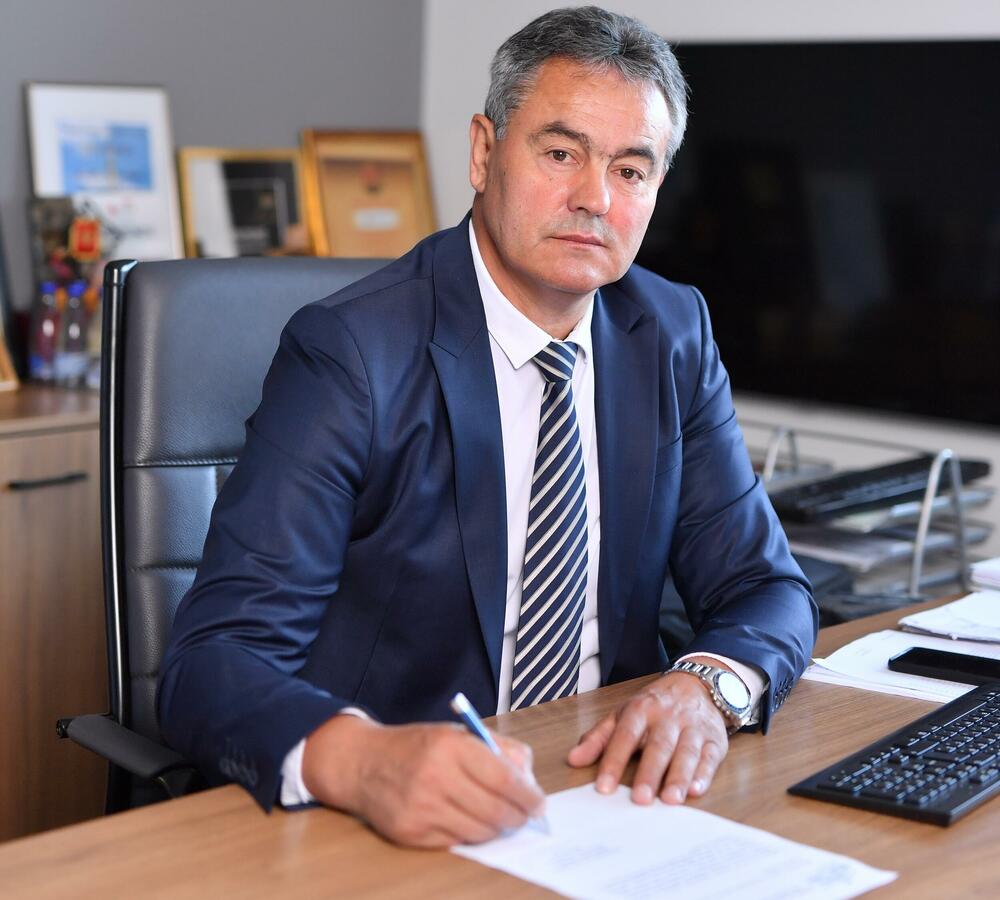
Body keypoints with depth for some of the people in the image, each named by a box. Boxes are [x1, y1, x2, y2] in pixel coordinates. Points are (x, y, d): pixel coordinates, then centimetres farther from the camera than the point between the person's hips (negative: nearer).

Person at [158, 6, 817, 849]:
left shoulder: (674, 335, 4)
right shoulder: (349, 352, -13)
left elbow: (767, 588, 6)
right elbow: (216, 658, -19)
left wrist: (707, 686, -18)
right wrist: (360, 757, -41)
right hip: (393, 825, -2)